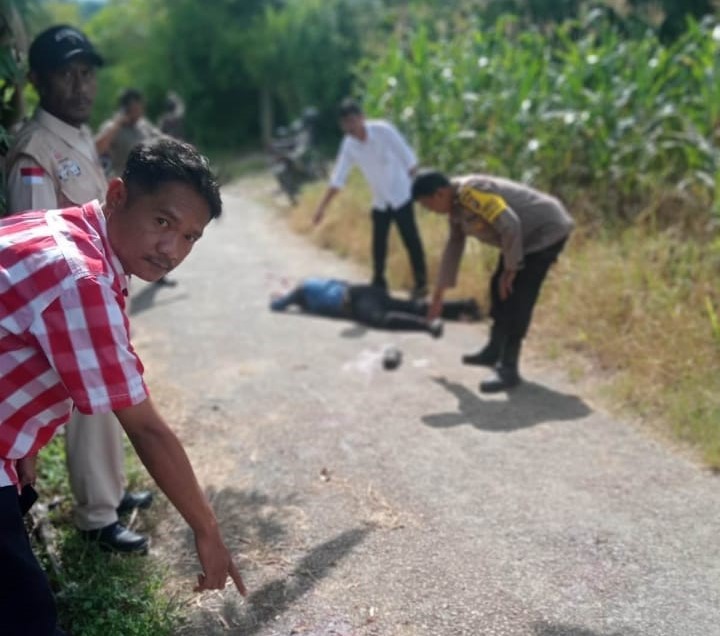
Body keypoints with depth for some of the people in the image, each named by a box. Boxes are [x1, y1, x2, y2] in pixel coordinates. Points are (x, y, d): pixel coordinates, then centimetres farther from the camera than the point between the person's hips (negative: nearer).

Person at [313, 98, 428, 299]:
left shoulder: (383, 130, -21)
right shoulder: (348, 145, -8)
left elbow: (408, 158, -15)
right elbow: (337, 178, -6)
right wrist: (322, 206, -13)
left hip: (401, 195, -4)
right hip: (379, 201, 5)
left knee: (410, 239, 0)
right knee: (378, 244, 9)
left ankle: (421, 283, 10)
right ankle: (378, 283, 23)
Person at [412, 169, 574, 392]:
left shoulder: (471, 192, -28)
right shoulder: (455, 204, 4)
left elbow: (510, 226, -32)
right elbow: (454, 245, 15)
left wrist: (510, 269, -20)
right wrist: (438, 293, 19)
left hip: (547, 230, -10)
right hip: (527, 234, 10)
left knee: (516, 297, -14)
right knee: (499, 289, 17)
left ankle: (508, 370, -8)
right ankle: (494, 352, 32)